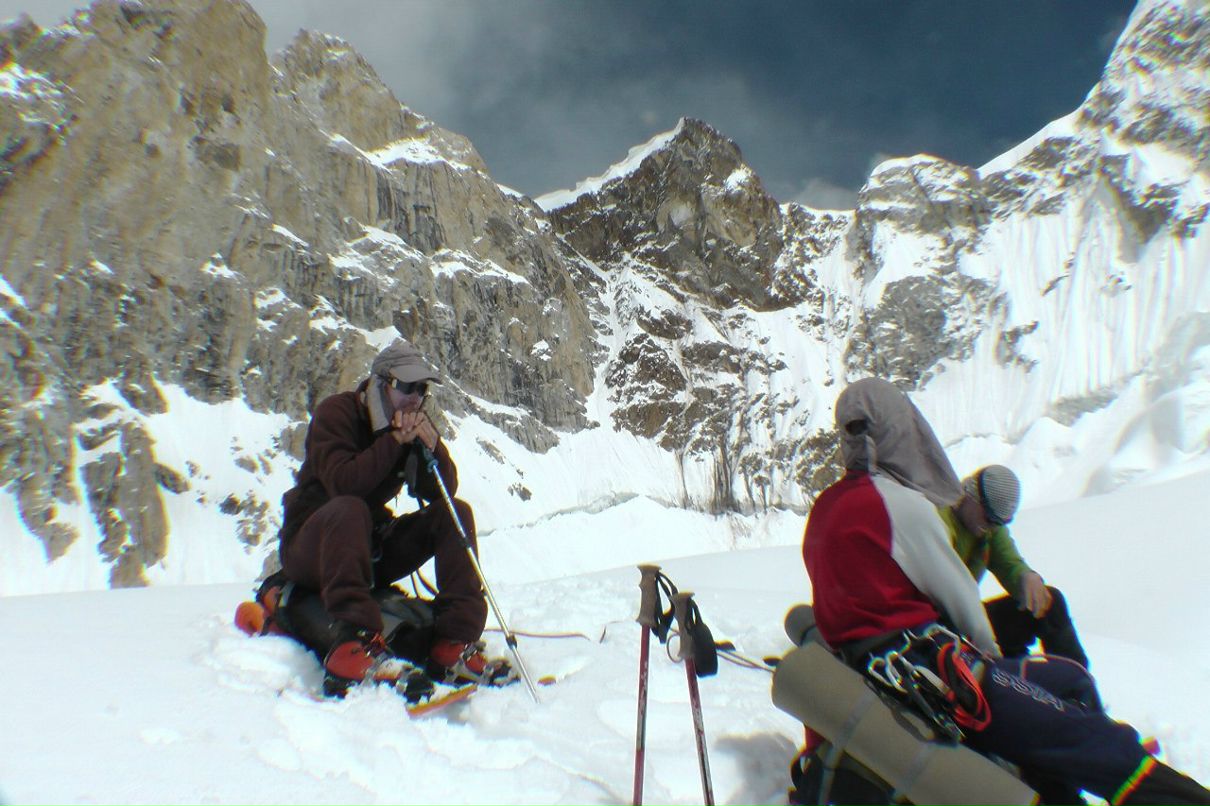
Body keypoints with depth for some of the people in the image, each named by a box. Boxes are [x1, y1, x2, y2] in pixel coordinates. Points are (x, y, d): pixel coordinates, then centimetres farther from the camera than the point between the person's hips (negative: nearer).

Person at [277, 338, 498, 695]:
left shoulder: (414, 424, 3)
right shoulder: (336, 411, -13)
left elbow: (442, 492, -6)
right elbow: (342, 483, -29)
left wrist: (432, 447, -22)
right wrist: (395, 440, -29)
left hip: (371, 546, 6)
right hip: (312, 545, -5)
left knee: (456, 512, -13)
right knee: (349, 509, -37)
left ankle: (454, 644, -23)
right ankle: (354, 640, -49)